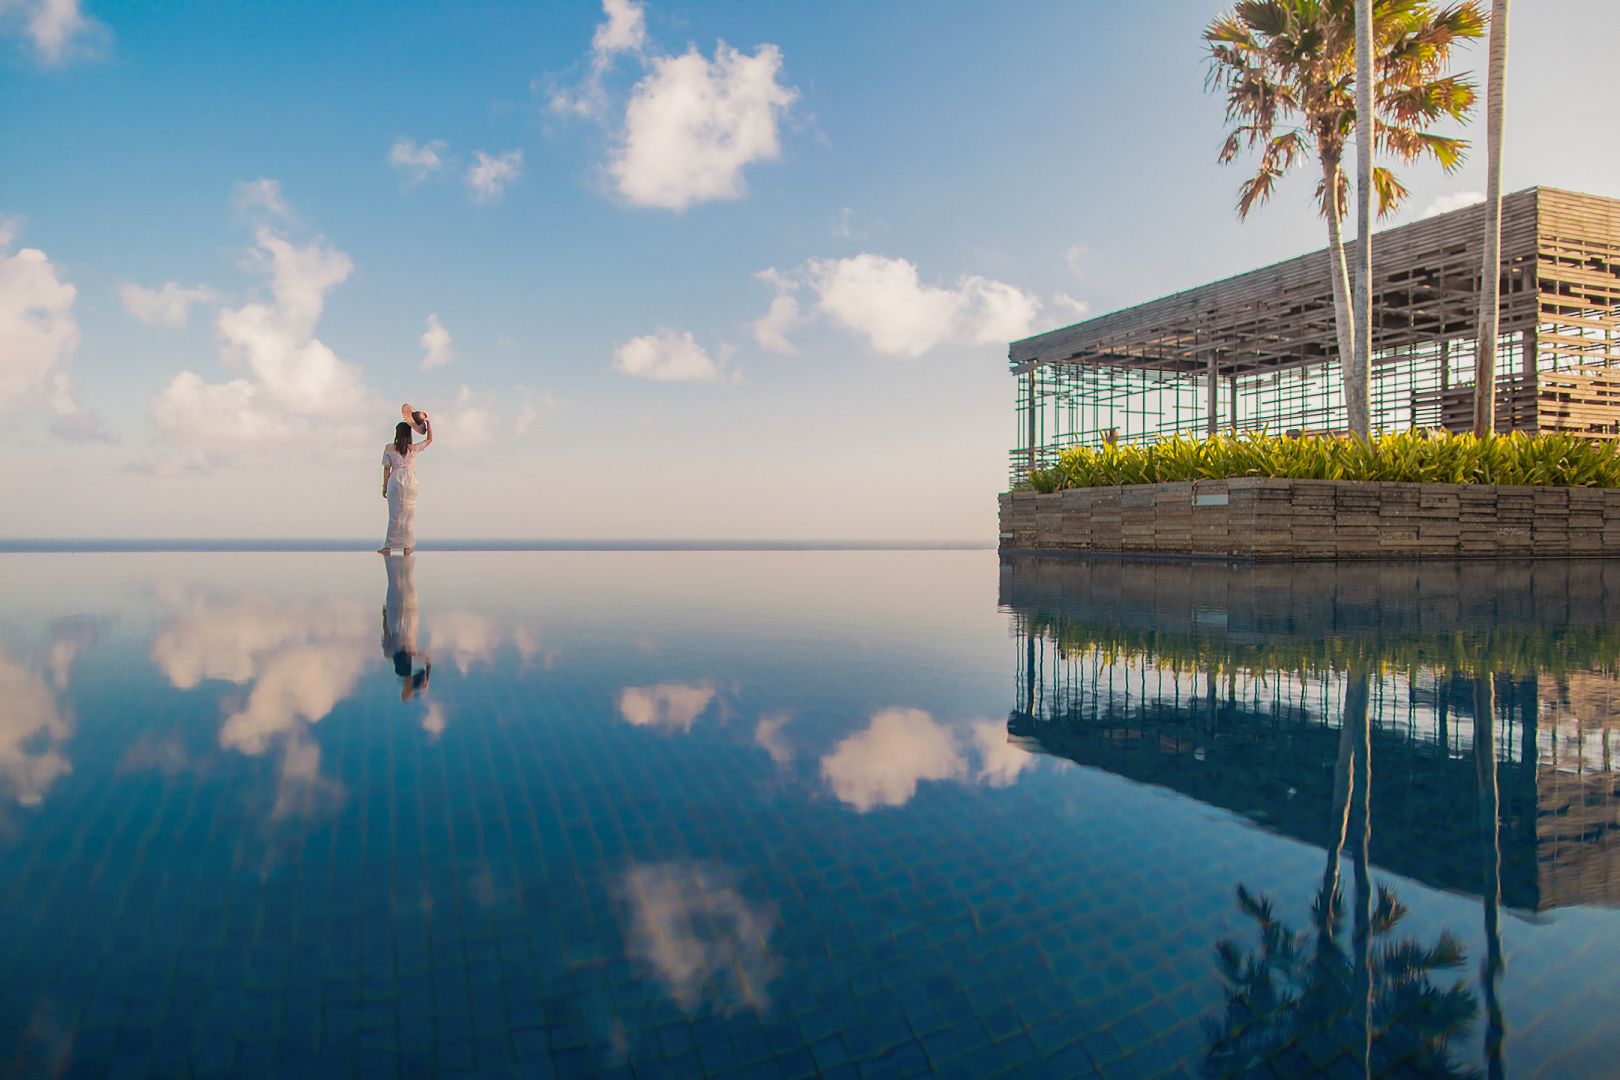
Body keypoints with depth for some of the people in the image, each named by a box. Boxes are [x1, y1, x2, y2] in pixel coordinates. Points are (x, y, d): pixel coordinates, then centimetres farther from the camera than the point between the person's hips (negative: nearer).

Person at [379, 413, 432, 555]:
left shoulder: (389, 448, -2)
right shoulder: (414, 448, -1)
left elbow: (387, 469, -1)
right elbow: (430, 439, 13)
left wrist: (384, 487, 7)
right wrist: (427, 422, 11)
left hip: (395, 483, 0)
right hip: (411, 482, 0)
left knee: (395, 514, 3)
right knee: (408, 515, 6)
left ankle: (388, 547, 0)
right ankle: (407, 547, 7)